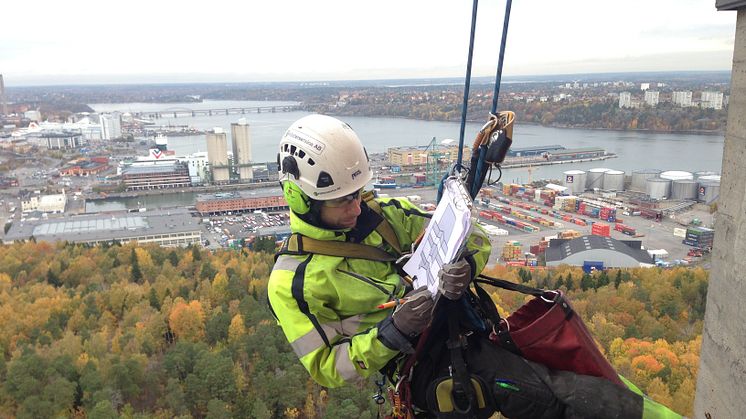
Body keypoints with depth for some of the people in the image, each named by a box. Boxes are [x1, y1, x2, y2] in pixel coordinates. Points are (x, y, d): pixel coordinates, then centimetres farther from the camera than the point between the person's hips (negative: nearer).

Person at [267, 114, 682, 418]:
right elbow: (328, 367, -7)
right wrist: (393, 333, -23)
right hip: (423, 371, -4)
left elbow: (473, 239, 8)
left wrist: (466, 267, -17)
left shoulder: (383, 213, 4)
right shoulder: (292, 282, -8)